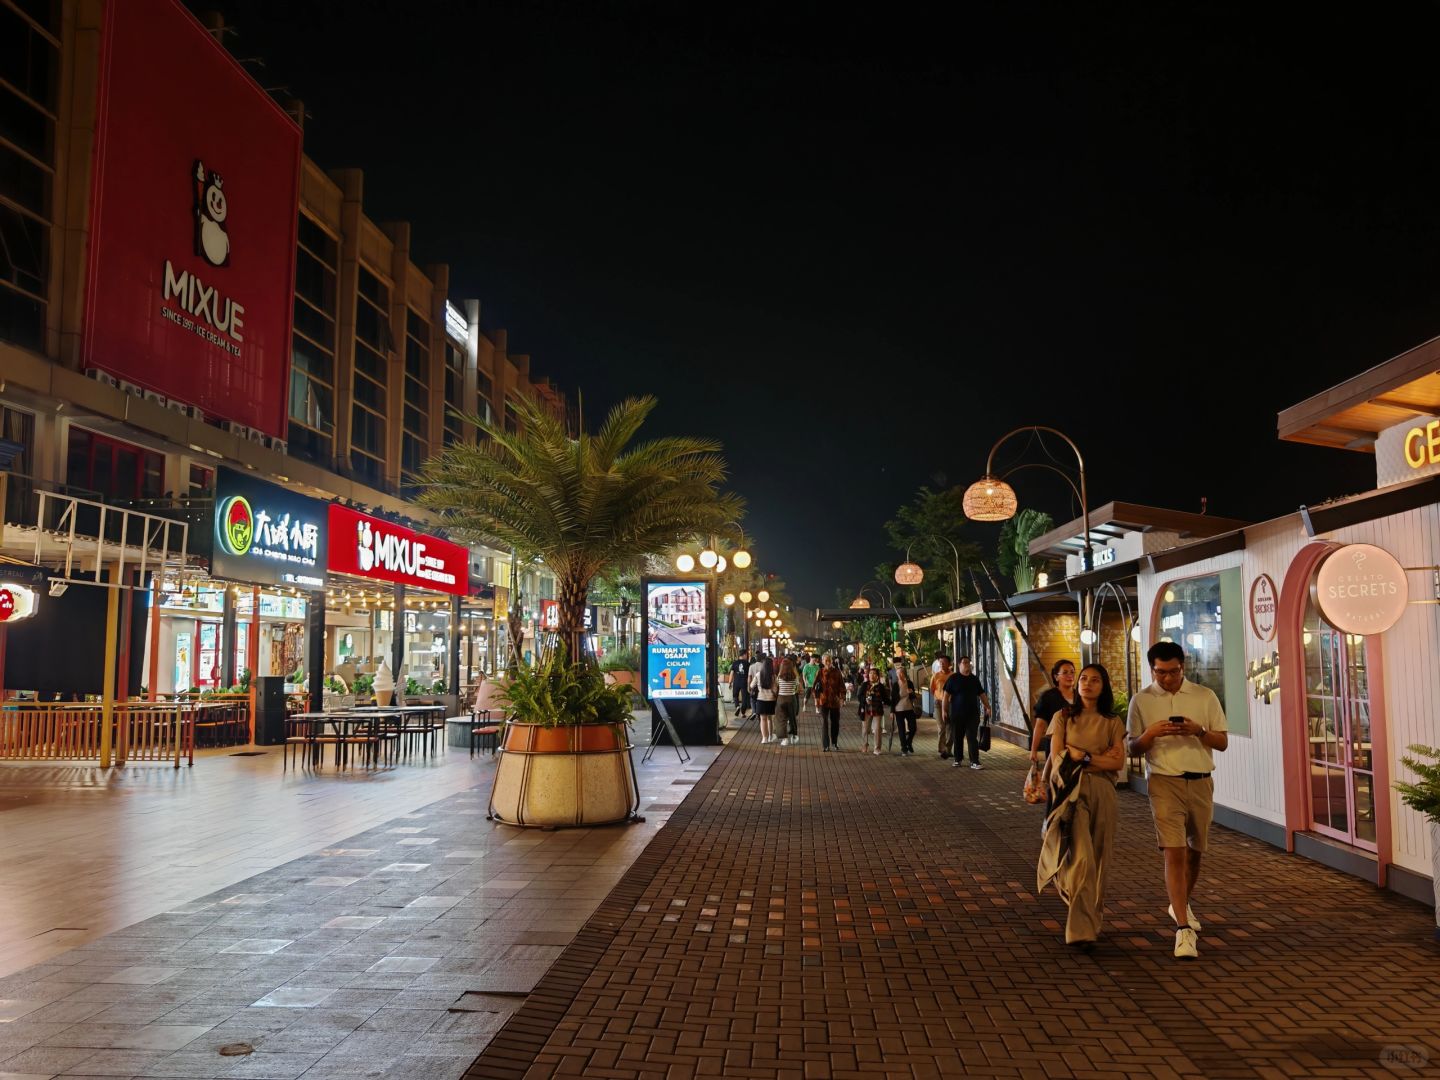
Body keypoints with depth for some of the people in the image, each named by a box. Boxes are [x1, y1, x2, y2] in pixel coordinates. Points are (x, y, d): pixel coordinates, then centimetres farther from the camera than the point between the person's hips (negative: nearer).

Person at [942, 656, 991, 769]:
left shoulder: (974, 679, 10)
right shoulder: (953, 678, 0)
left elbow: (982, 695, 15)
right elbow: (946, 695, -1)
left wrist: (988, 707, 6)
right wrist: (945, 710, -6)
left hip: (973, 713, 2)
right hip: (957, 714, -2)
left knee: (972, 737, -4)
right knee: (957, 737, 7)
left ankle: (974, 761, -5)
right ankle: (957, 760, 21)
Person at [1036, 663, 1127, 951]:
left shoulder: (1113, 722, 10)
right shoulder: (1063, 717, 7)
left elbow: (1118, 763, 1)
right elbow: (1056, 757, -1)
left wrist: (1082, 756, -8)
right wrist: (1101, 758, -5)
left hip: (1102, 793, 2)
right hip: (1071, 791, -2)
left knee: (1098, 860, 7)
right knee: (1080, 858, -14)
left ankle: (1092, 920, 24)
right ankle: (1081, 929, -13)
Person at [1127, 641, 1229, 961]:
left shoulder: (1205, 696, 5)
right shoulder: (1141, 701, 2)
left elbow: (1223, 742, 5)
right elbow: (1133, 748, 4)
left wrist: (1199, 731, -15)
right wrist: (1151, 733, -16)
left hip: (1200, 781, 3)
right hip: (1164, 781, -3)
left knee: (1194, 851, 16)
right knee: (1174, 852, -12)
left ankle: (1182, 905, 40)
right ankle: (1184, 929, -13)